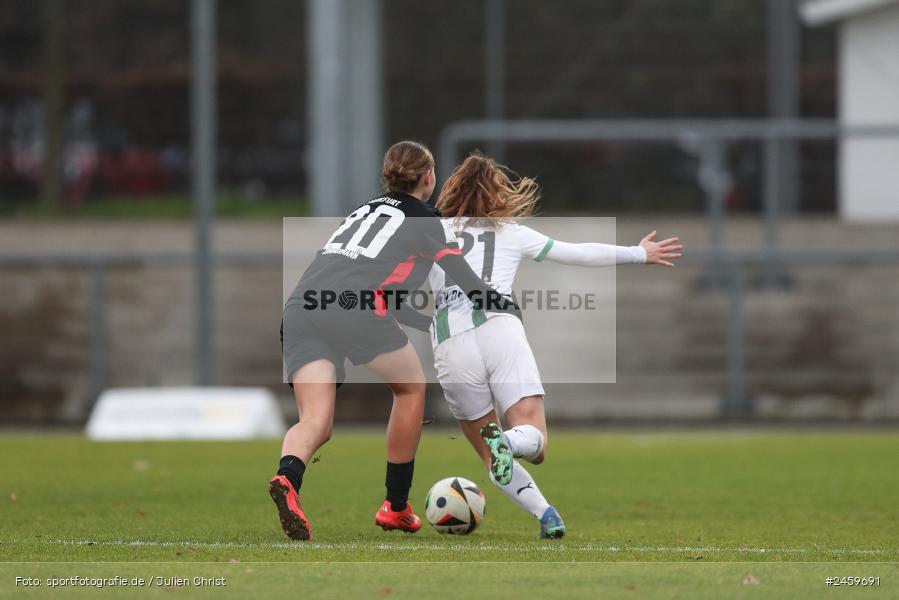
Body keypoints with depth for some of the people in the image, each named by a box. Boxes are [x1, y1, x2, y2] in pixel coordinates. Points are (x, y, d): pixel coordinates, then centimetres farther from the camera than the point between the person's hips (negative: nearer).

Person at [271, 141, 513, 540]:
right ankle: (396, 507, 25)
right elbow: (469, 285, 11)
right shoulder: (426, 222, 16)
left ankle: (287, 479, -39)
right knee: (411, 387, 22)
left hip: (299, 309, 5)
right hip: (353, 308, -5)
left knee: (315, 421, -4)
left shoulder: (366, 210, 35)